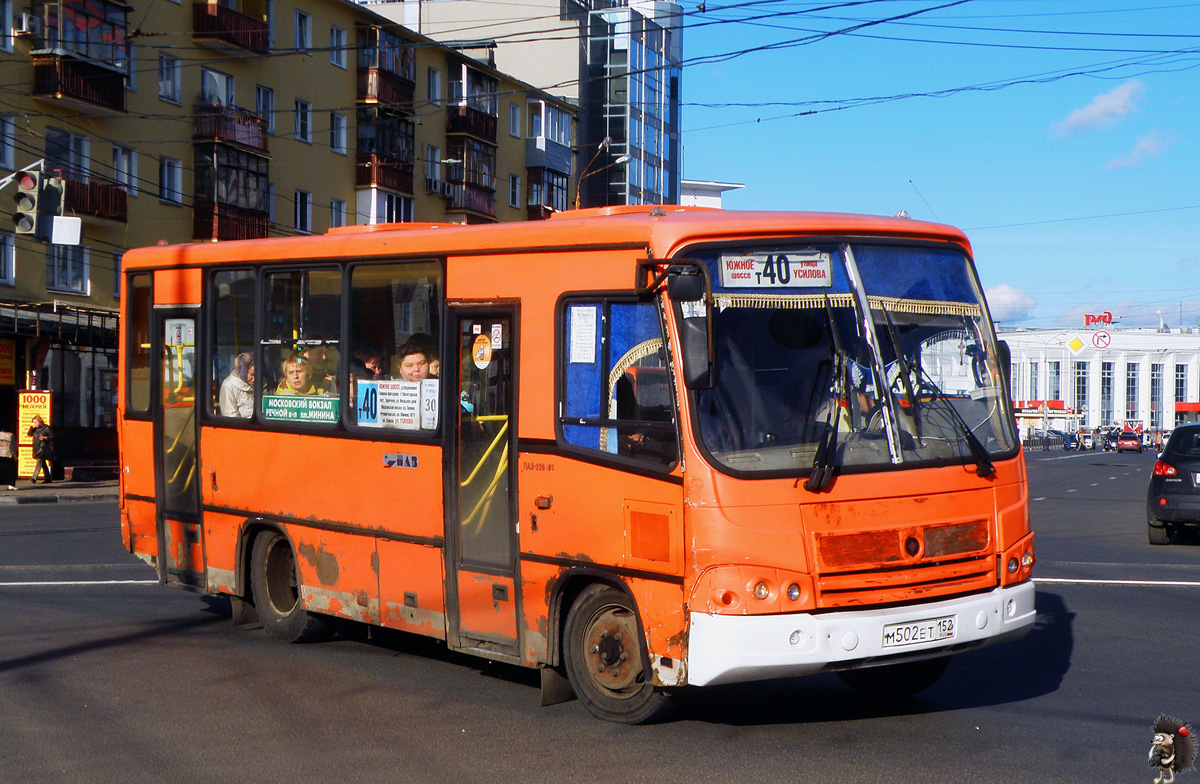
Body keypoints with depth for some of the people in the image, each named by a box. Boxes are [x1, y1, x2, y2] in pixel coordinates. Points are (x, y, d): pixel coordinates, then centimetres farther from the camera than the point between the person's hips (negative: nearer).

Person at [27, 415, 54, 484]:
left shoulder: (46, 428, -5)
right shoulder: (34, 429, 13)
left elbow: (52, 436, -3)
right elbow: (29, 434, 7)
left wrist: (45, 437, -18)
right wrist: (32, 427, -6)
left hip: (43, 447, -7)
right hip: (37, 448, 7)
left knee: (39, 462, -17)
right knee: (43, 464, 11)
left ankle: (34, 479, -25)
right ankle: (48, 479, 19)